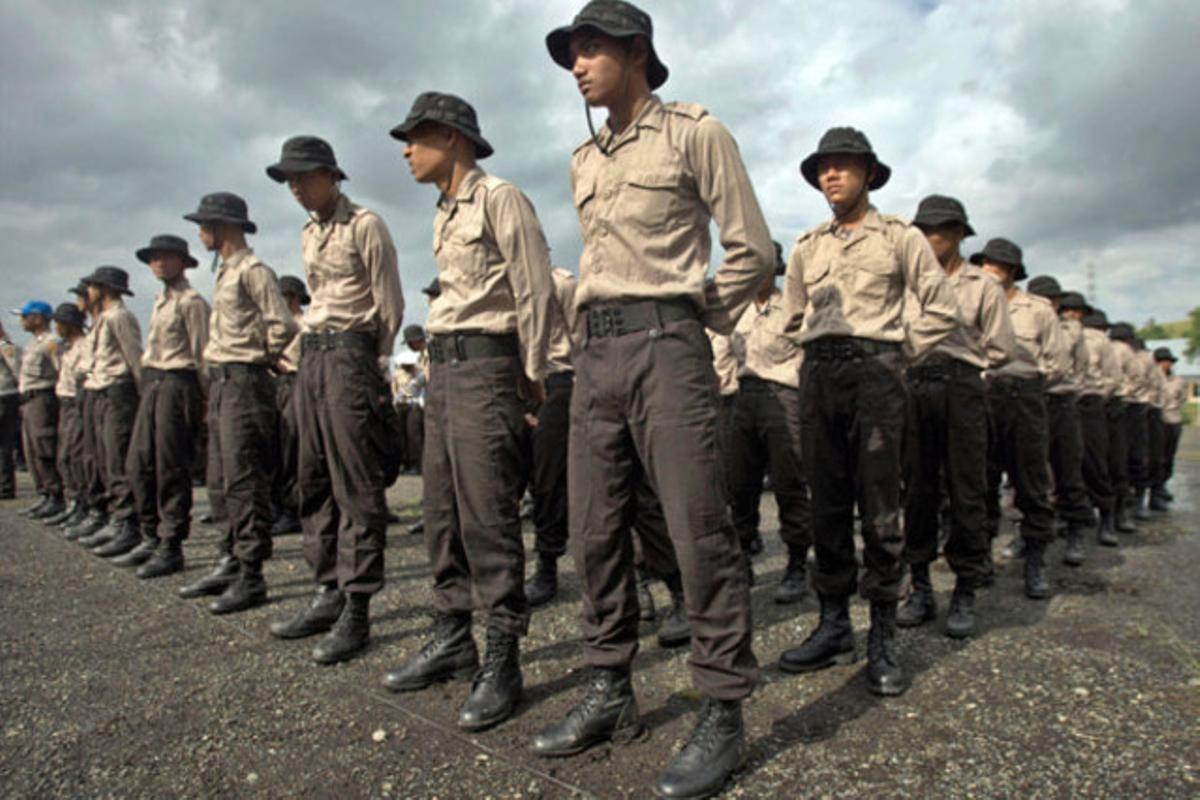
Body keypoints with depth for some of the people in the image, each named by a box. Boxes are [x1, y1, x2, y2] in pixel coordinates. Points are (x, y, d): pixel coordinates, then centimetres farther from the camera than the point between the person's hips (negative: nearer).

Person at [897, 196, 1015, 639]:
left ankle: (965, 594, 9)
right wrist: (916, 363, 1)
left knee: (966, 492, -1)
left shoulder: (983, 285, 7)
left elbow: (1001, 349, 6)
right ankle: (921, 588, 14)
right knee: (917, 490, 4)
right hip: (915, 389, 3)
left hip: (962, 390, -2)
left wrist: (960, 363, 5)